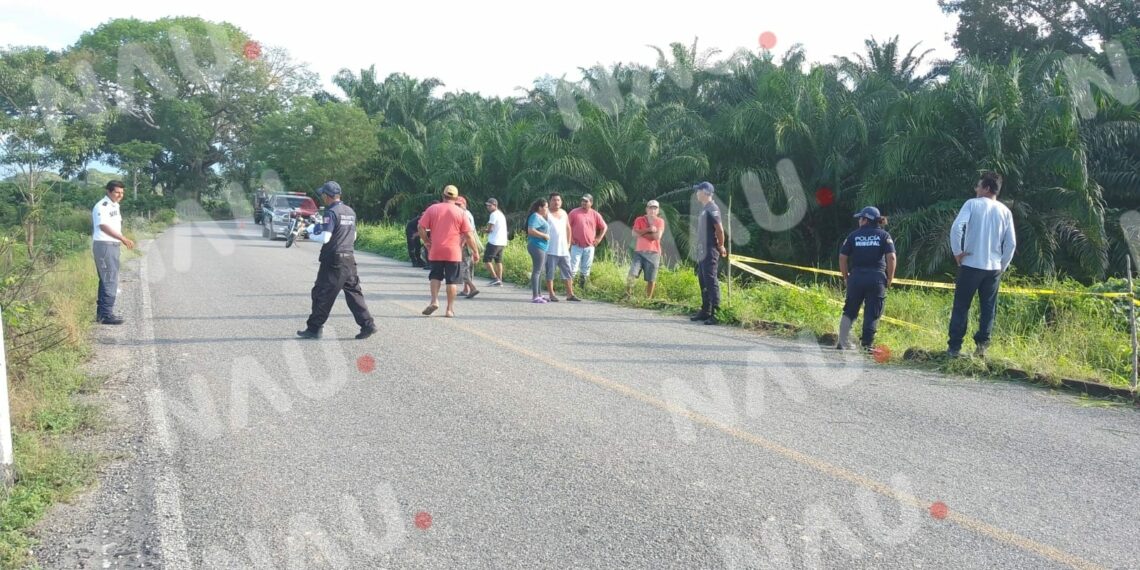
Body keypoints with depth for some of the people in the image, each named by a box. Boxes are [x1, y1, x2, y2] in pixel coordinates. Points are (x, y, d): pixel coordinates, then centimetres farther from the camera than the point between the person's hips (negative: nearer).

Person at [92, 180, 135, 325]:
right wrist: (123, 238, -31)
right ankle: (106, 314, -7)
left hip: (113, 245, 10)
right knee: (110, 280, -10)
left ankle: (101, 313, 23)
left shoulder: (115, 205, 16)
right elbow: (103, 226, -24)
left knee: (106, 280, 15)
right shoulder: (102, 206, -14)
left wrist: (123, 239, 17)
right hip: (104, 245, -10)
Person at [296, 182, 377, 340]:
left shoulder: (331, 212, -12)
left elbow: (325, 238, -20)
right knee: (354, 293, 10)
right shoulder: (350, 212, 12)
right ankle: (367, 324, 4)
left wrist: (311, 236, -1)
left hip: (333, 260, -7)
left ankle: (314, 328, 8)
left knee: (322, 294, 2)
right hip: (349, 259, 7)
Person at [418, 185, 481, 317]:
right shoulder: (460, 213, -2)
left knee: (435, 276, 17)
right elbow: (469, 235, -4)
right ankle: (450, 309, 6)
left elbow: (421, 228, -2)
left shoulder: (432, 209, 2)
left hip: (435, 252, 1)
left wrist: (427, 241, 13)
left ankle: (434, 301, -1)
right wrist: (475, 251, 3)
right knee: (452, 280, 4)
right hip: (454, 252, -1)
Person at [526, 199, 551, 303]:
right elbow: (531, 231, -25)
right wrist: (544, 235, -18)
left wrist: (545, 235, 17)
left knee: (539, 271, 14)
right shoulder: (535, 217, -13)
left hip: (542, 247, 11)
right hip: (537, 246, -11)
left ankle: (538, 294, 20)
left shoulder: (540, 217, 18)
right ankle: (535, 296, -10)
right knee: (537, 271, -10)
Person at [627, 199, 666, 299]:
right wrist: (649, 230, -14)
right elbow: (635, 233, -10)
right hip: (639, 252, 0)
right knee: (632, 273, -15)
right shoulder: (639, 220, 6)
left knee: (651, 279, 1)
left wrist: (642, 233, -6)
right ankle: (628, 294, -4)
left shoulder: (660, 221, 3)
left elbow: (657, 236, -11)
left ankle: (648, 298, 10)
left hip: (653, 253, 0)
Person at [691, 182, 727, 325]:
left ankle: (715, 314, -12)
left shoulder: (712, 209, -12)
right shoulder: (704, 209, 17)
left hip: (709, 252, -10)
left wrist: (721, 246, -8)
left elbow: (719, 229, -16)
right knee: (703, 282, 13)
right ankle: (705, 311, 20)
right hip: (702, 252, 10)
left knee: (711, 282, -11)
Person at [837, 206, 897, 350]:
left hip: (856, 277, 1)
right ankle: (867, 344, 1)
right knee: (872, 313, 3)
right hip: (877, 278, -1)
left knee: (850, 311, 14)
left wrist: (846, 277, 12)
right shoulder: (884, 235, 4)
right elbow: (891, 257, -7)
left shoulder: (854, 235, 6)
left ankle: (843, 342, 15)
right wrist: (889, 279, 1)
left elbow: (842, 257, 3)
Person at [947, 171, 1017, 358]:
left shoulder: (972, 204, -3)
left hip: (971, 265, -3)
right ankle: (982, 344, 2)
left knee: (961, 306, 3)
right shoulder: (1005, 211, 8)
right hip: (994, 267, 3)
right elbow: (1011, 242, 5)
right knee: (988, 308, 10)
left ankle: (954, 346, 3)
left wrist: (957, 251, -6)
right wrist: (1003, 265, 13)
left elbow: (957, 227, -17)